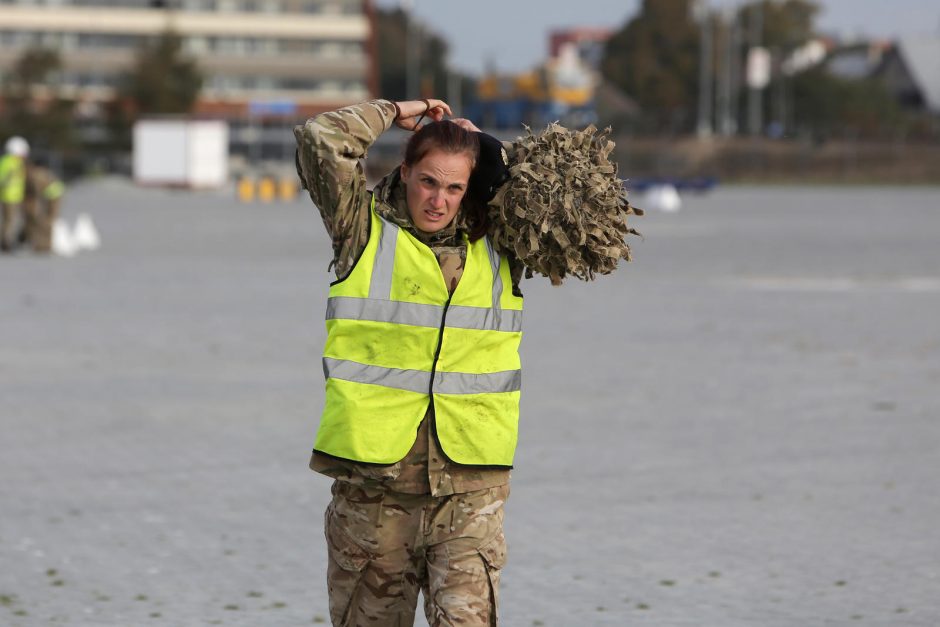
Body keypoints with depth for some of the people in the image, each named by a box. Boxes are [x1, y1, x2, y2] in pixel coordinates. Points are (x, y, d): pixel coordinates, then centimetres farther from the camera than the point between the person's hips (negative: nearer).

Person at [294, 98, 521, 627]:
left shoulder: (498, 241, 10)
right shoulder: (365, 228, 2)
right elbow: (320, 140, -7)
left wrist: (486, 147, 8)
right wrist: (395, 114, 6)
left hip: (470, 481, 1)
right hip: (373, 475, -1)